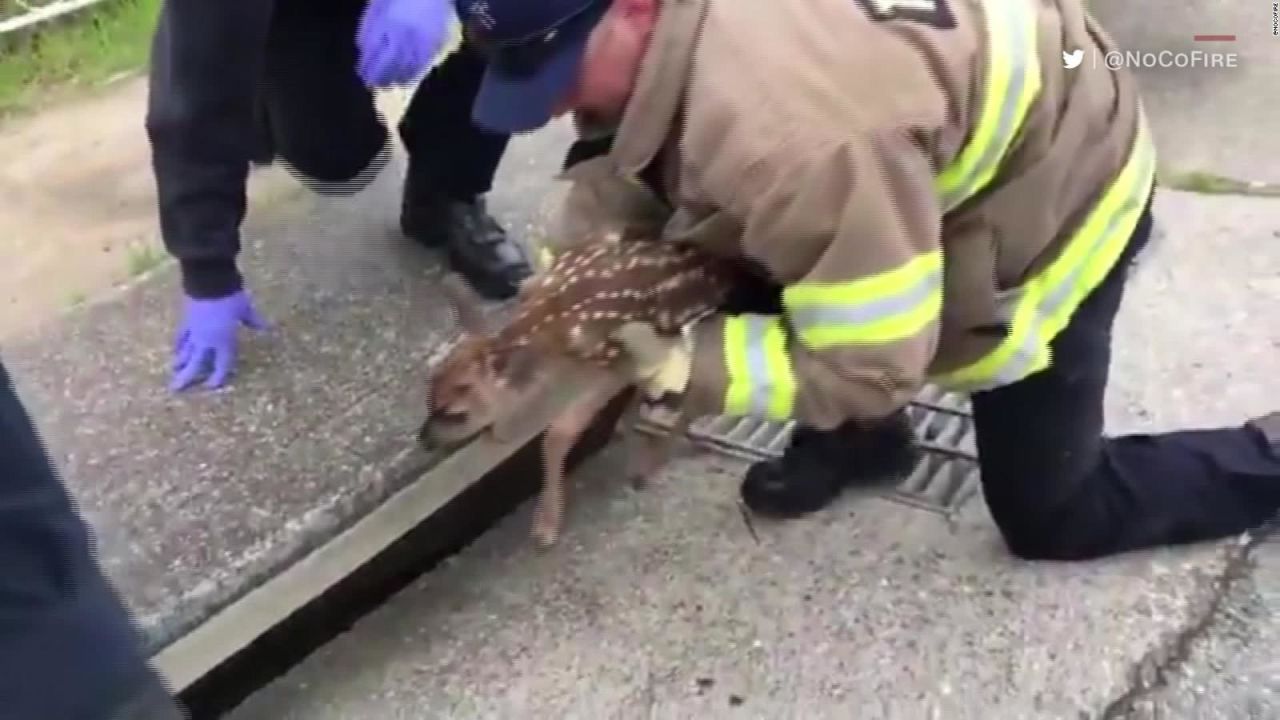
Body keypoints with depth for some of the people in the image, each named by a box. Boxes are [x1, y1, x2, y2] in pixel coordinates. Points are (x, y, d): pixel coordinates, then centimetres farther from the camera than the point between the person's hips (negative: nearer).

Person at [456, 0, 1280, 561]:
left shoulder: (792, 137, -43)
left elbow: (870, 362, -32)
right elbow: (625, 154, 1)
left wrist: (677, 365, -31)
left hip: (1059, 193, -7)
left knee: (1049, 516, 4)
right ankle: (858, 434, 21)